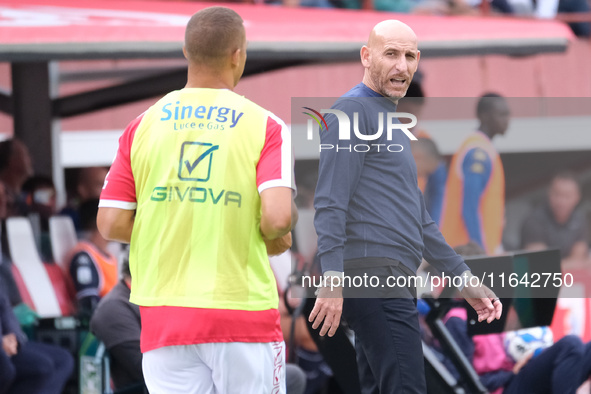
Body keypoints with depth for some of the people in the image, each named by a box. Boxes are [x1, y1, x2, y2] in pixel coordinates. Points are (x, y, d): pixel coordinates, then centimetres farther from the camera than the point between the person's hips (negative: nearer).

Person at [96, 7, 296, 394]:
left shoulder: (143, 126, 5)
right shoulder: (265, 126, -4)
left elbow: (111, 223, 3)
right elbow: (278, 218, -17)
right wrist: (274, 240, 6)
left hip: (164, 316, 3)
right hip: (244, 315, -3)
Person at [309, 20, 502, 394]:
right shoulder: (352, 111, -5)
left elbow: (418, 217, 31)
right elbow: (330, 204, -15)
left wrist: (464, 278, 28)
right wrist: (332, 279, -24)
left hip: (392, 279, 10)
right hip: (373, 275, -10)